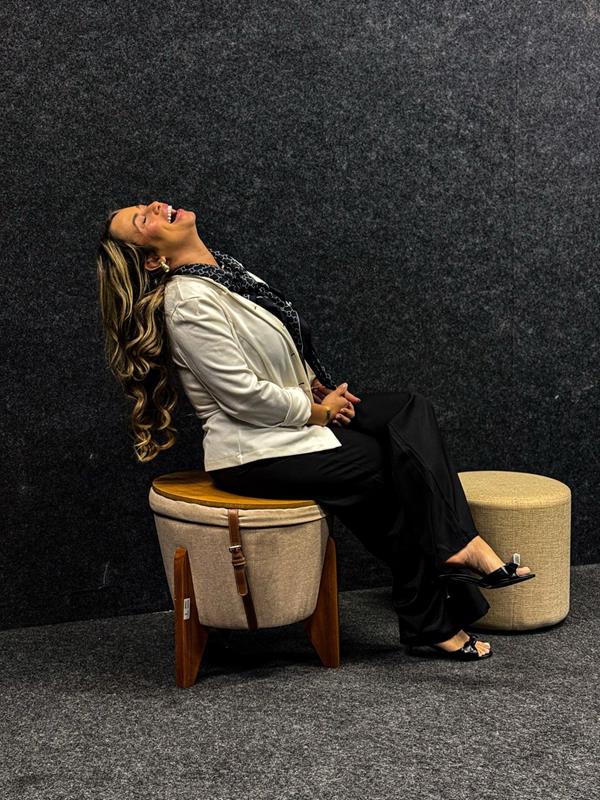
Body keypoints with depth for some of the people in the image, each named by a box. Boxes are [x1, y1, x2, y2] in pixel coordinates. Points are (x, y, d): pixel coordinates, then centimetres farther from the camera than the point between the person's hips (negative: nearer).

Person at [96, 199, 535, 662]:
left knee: (412, 408, -5)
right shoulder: (188, 302, -20)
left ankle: (459, 545, -14)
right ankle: (429, 622, 5)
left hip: (291, 418, 9)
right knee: (404, 466, -8)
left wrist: (316, 388, 3)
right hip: (256, 452, -8)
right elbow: (244, 395, -23)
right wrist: (316, 411, -11)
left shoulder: (222, 269, 9)